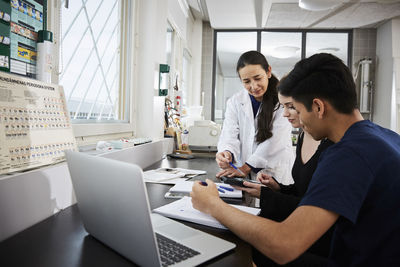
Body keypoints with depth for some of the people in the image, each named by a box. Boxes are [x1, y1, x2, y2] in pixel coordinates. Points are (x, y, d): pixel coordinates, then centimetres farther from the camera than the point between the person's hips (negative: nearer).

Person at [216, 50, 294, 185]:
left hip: (276, 176, -2)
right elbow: (229, 135, -1)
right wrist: (227, 153, -24)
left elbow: (275, 139, -10)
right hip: (242, 176, 3)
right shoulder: (235, 102, 8)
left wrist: (247, 167, -16)